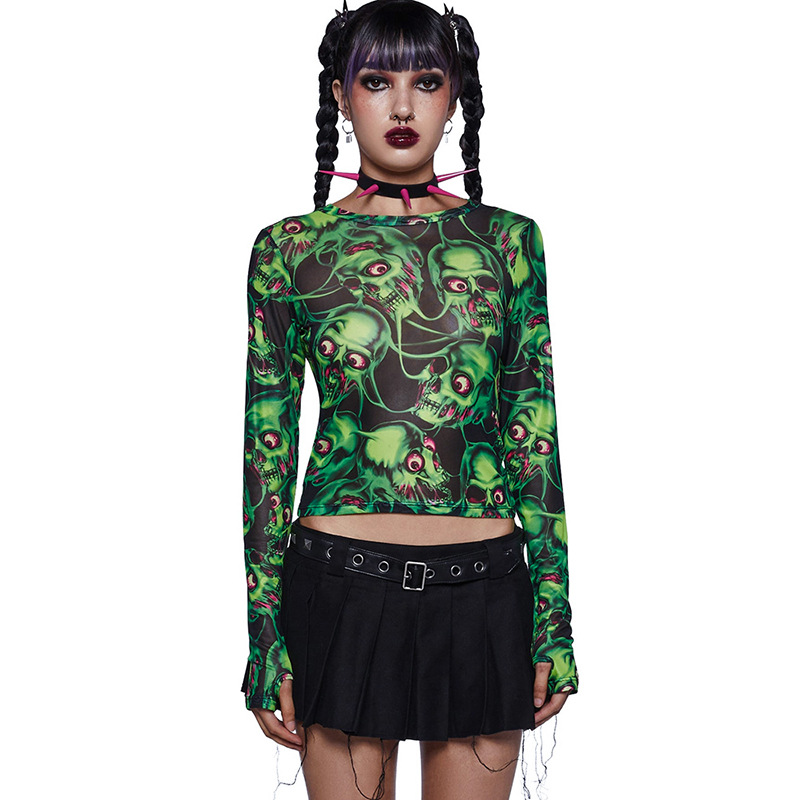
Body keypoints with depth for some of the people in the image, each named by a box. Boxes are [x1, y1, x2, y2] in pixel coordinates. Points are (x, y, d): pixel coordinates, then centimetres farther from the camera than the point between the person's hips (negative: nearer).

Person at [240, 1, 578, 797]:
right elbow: (266, 446, 1)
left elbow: (535, 434, 5)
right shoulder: (289, 248, 0)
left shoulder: (508, 240, 4)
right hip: (344, 584, -1)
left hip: (484, 588, 1)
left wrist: (554, 622, 2)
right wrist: (265, 640, -1)